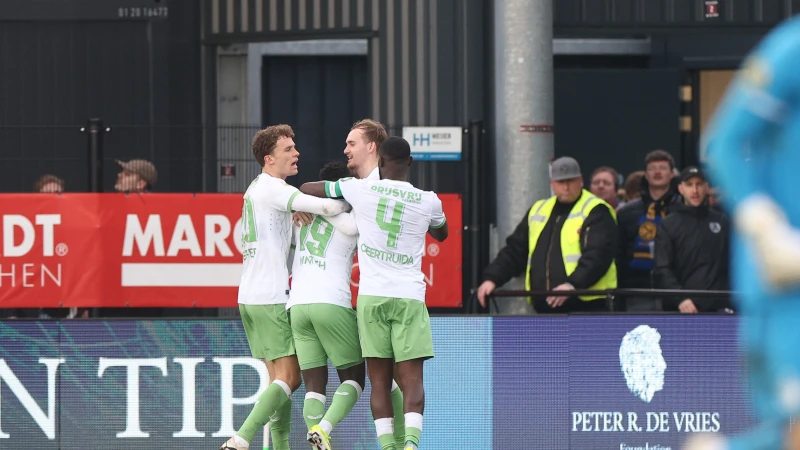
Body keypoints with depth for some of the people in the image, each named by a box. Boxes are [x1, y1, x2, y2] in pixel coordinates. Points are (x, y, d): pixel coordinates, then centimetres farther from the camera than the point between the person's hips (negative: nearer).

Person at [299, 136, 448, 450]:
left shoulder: (361, 189, 2)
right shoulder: (428, 201, 5)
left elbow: (307, 189, 16)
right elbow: (441, 234, 29)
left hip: (372, 295, 0)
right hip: (409, 296, 0)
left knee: (379, 380, 4)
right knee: (412, 379, -4)